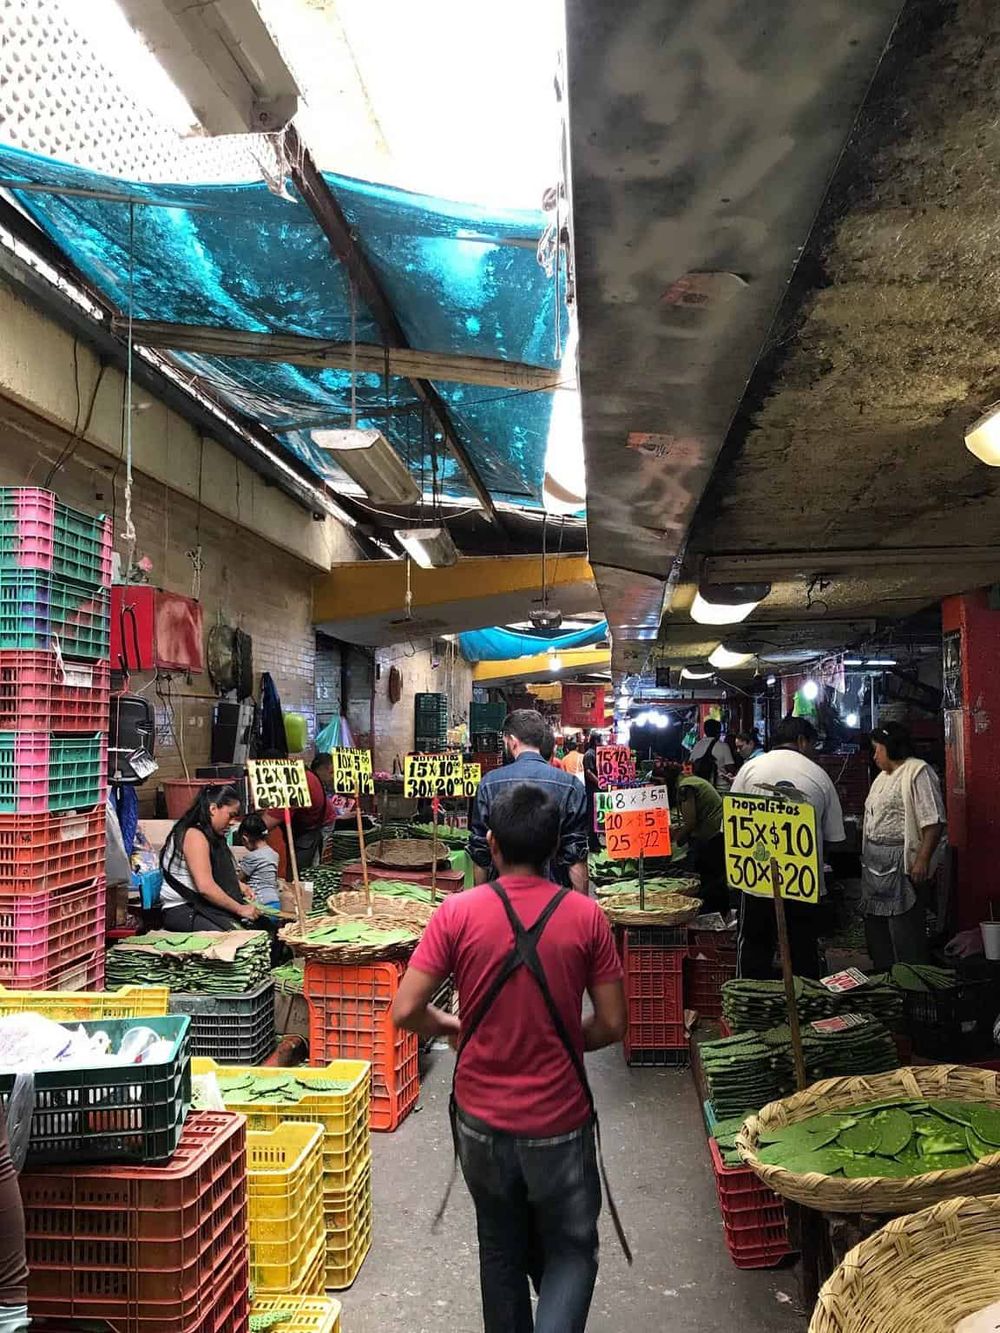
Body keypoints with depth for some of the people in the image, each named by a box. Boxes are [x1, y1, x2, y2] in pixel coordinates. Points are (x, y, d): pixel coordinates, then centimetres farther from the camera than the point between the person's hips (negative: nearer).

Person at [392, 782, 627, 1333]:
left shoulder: (458, 912, -12)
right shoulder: (585, 916, -12)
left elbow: (405, 1012, -13)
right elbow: (611, 1026, -7)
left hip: (481, 1120, 1)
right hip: (559, 1122, -1)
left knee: (501, 1250, 23)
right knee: (570, 1251, 17)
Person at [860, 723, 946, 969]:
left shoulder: (918, 772, -12)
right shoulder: (884, 775, 18)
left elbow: (934, 822, -19)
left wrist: (922, 860, -24)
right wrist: (867, 856, 20)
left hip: (902, 865, -10)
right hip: (876, 863, 10)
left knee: (904, 929, -6)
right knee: (875, 923, 16)